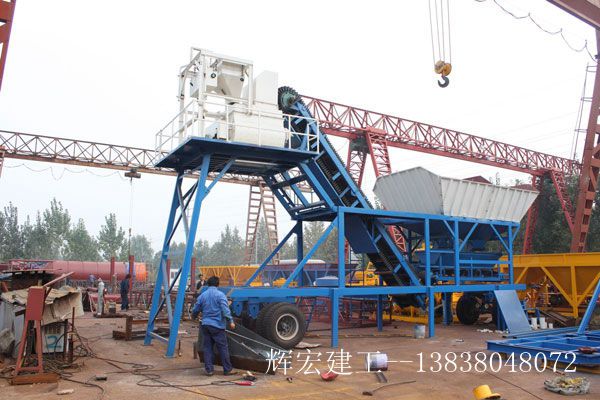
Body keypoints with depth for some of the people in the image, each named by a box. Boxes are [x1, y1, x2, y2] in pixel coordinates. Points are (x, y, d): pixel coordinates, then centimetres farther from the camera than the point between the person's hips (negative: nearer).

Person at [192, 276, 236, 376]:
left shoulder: (202, 296, 9)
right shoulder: (220, 295, -6)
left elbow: (195, 310, 19)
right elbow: (225, 309, -17)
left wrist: (194, 317, 39)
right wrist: (231, 321, -17)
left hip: (205, 325, 5)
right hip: (217, 325, -4)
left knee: (207, 348, 10)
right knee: (223, 348, 2)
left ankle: (209, 370, 11)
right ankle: (227, 369, 7)